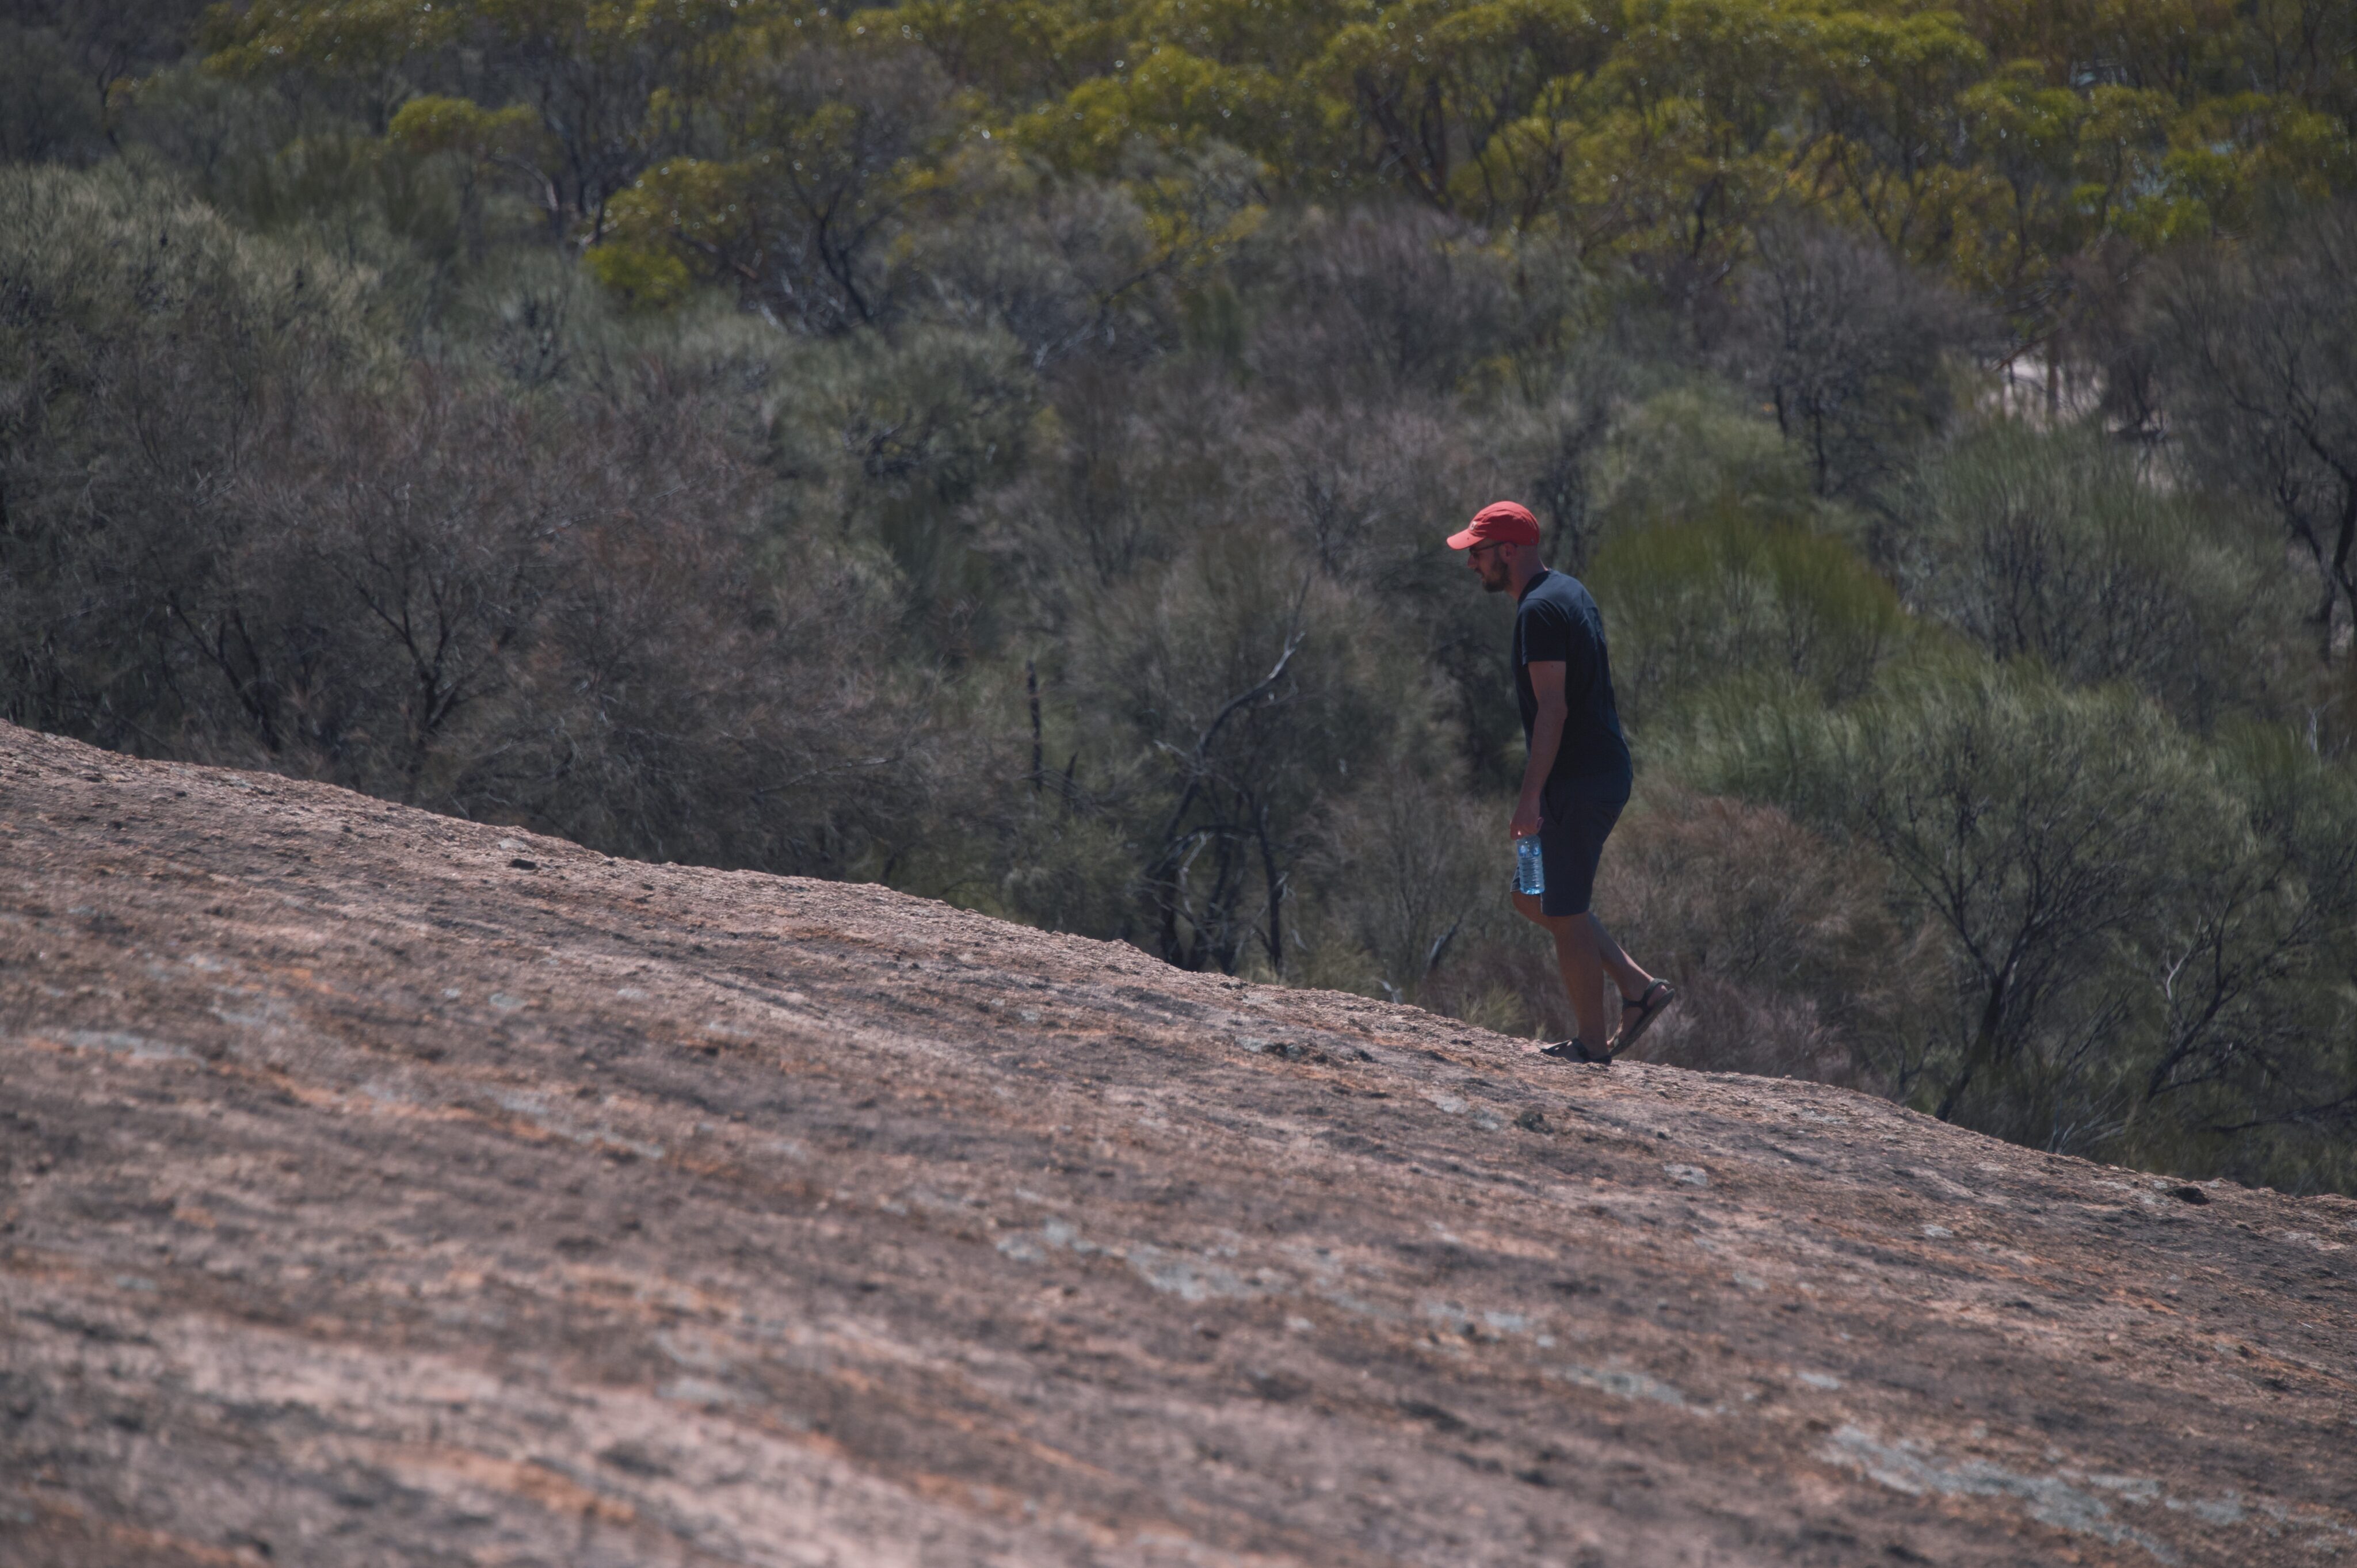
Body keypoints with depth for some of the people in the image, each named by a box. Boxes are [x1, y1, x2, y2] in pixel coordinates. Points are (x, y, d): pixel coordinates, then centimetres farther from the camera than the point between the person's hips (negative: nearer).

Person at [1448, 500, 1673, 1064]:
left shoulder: (1540, 610, -17)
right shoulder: (1568, 591, 14)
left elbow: (1553, 708, -23)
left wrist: (1530, 798, -23)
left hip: (1578, 785, -10)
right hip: (1605, 773, 10)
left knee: (1563, 913, -1)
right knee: (1533, 899, 17)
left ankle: (1591, 1044, 6)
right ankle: (1639, 988, 15)